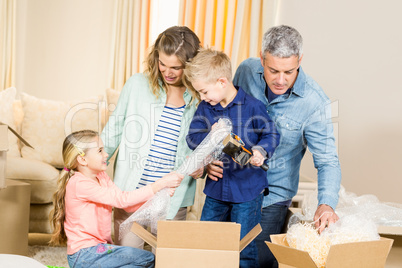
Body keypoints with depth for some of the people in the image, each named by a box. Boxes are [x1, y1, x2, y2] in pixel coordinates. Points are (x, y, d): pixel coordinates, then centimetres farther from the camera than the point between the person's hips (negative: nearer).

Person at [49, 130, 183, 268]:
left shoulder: (101, 177, 10)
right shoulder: (79, 184, -19)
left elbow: (129, 205, 4)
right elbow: (122, 199, -25)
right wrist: (161, 184, -25)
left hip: (98, 247, 9)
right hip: (84, 256, -9)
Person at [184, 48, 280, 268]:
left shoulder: (252, 106, -13)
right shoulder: (205, 107, 2)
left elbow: (272, 135, -6)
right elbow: (192, 138, 0)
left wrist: (260, 151, -26)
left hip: (247, 189, -5)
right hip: (216, 187, 5)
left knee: (244, 247, 4)